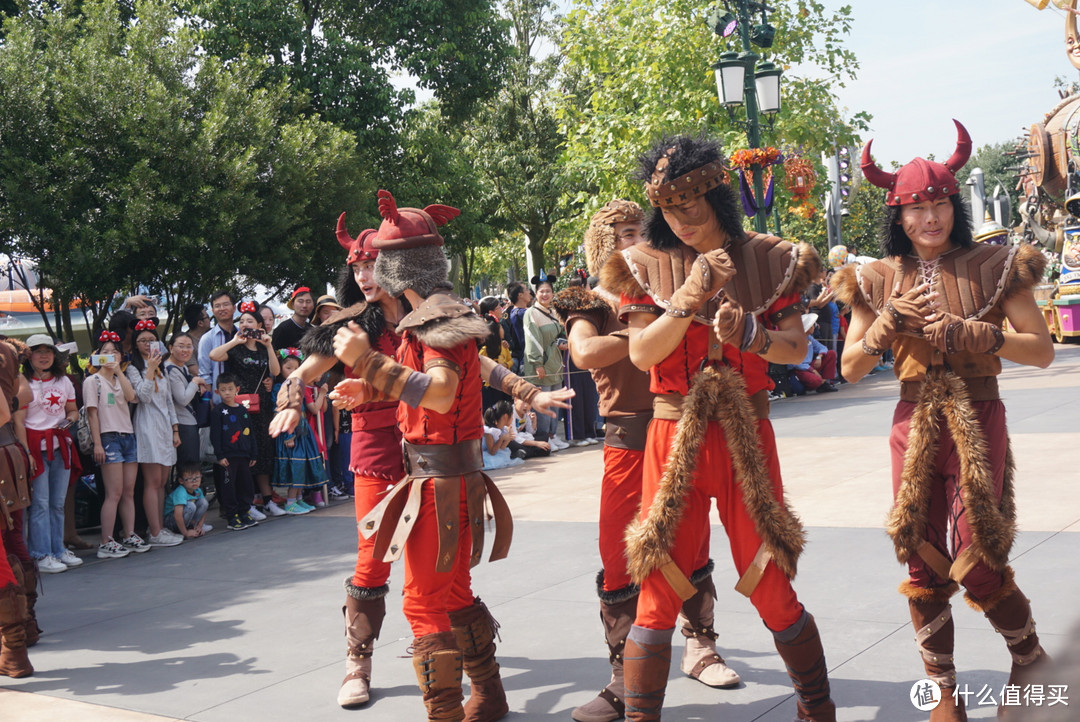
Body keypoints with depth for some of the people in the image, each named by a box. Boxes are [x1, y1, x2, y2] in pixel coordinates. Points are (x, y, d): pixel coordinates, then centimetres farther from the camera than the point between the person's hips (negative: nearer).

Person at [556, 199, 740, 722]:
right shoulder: (592, 302, 1)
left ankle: (700, 649, 34)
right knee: (619, 564, -3)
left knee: (693, 552, 14)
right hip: (630, 439, -4)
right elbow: (585, 353, -20)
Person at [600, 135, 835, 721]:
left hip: (745, 437, 0)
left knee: (771, 588, 4)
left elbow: (796, 348, 2)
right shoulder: (647, 264, 2)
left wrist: (750, 333, -18)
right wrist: (691, 296, -19)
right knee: (658, 590, -1)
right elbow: (641, 353, -7)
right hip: (674, 437, 0)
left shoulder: (766, 258, 4)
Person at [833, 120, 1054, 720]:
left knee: (976, 562, -8)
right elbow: (851, 369, 6)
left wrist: (969, 334, -18)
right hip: (915, 425, 3)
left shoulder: (994, 267, -1)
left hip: (978, 422, -3)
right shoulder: (880, 281, 5)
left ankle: (1031, 659, 21)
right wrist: (885, 327, -12)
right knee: (923, 564, 4)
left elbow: (1042, 351, -6)